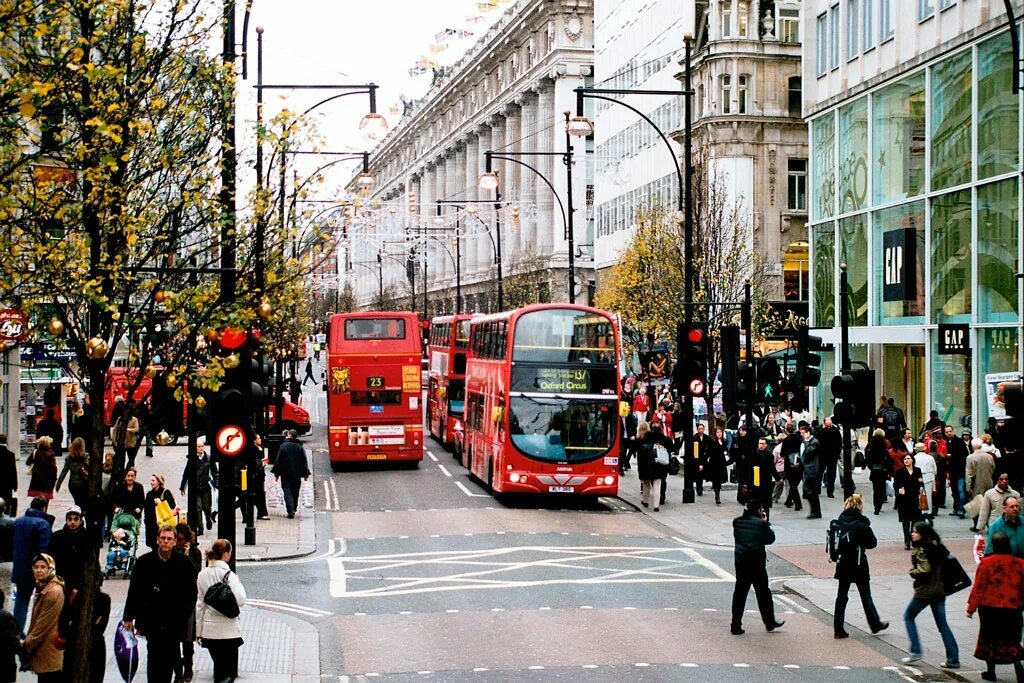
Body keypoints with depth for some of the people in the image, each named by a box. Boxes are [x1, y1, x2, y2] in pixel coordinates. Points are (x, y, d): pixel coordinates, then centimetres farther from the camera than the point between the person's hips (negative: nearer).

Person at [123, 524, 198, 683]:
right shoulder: (144, 561, 1)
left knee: (170, 657, 6)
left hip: (175, 621, 1)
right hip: (151, 619, -1)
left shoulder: (184, 563, 0)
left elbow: (191, 592, 5)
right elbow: (134, 591, 5)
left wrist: (185, 613, -3)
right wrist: (129, 617, 4)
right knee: (155, 655, -8)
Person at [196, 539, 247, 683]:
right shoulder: (228, 574, -13)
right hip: (227, 630, -5)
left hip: (209, 630, 5)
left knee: (218, 667, 17)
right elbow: (240, 601, -18)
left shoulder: (202, 575, 3)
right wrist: (239, 583, 0)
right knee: (229, 671, 0)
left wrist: (198, 630, 14)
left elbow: (199, 604, 7)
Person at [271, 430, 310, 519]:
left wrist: (277, 473, 0)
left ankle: (290, 511, -17)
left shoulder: (283, 446, -8)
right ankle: (293, 510, 24)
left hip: (285, 475, -3)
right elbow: (304, 462, 4)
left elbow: (278, 461, -6)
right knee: (295, 493, 15)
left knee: (287, 492, -4)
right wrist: (306, 474, 11)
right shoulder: (300, 447, 2)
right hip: (297, 475, 3)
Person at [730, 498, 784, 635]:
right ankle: (769, 622, 22)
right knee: (763, 593, 11)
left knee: (739, 593, 8)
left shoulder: (737, 522, 0)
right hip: (757, 563, -4)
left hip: (740, 562, 4)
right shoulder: (760, 524, -14)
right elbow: (770, 539, -6)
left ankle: (736, 625, 6)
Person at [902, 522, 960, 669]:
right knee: (942, 625, 10)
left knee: (908, 616, 12)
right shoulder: (937, 546, 8)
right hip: (939, 590, 7)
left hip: (925, 591, -7)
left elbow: (925, 571, -23)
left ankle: (915, 651, 6)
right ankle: (953, 659, 7)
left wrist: (913, 572, -4)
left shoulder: (922, 550, -16)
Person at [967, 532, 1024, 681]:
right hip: (1012, 608, 2)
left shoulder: (986, 563, -11)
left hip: (989, 608, -2)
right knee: (1011, 640, 8)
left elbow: (978, 587, -9)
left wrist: (971, 607, -2)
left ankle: (990, 671, 18)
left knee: (989, 639, 13)